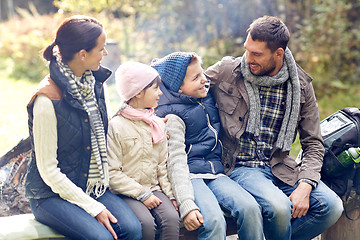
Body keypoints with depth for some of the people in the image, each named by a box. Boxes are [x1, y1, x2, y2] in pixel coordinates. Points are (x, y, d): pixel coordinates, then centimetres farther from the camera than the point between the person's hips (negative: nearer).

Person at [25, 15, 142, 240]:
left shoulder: (94, 83, 3)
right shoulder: (47, 100, -19)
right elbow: (48, 171, -16)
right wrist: (93, 208, -17)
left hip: (95, 187, 6)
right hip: (53, 194, -6)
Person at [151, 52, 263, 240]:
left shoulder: (207, 98, 14)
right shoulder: (173, 117, -8)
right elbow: (176, 162, -17)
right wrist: (186, 206, -27)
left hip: (215, 174, 7)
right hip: (190, 177, -6)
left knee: (250, 208, -20)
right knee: (214, 221, -30)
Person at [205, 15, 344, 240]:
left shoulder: (300, 85, 2)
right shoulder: (226, 72, -3)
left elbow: (313, 143, 4)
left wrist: (304, 186, -11)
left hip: (280, 168, 3)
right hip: (240, 167, -3)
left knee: (332, 206, -19)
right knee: (279, 207, -32)